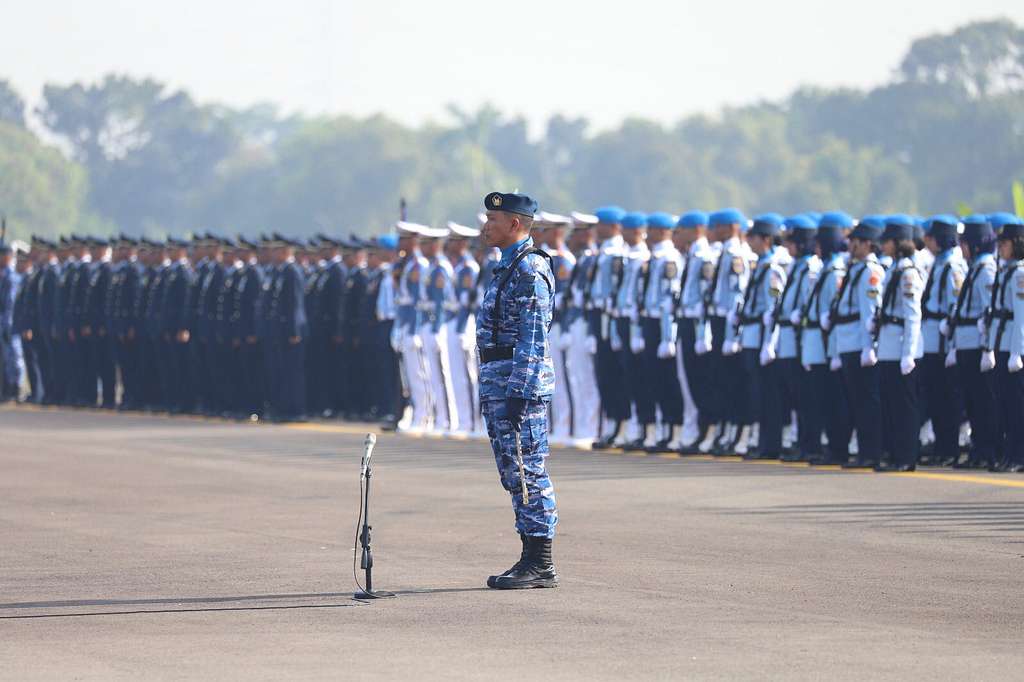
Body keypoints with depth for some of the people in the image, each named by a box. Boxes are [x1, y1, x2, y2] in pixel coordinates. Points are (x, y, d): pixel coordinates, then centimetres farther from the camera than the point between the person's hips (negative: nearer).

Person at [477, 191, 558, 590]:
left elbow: (533, 339, -19)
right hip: (499, 384, 10)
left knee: (528, 473, -8)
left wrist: (519, 393, -23)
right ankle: (531, 559, 13)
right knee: (515, 474, 10)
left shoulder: (530, 269, -14)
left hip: (521, 381, -10)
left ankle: (541, 565, -7)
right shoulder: (508, 268, 18)